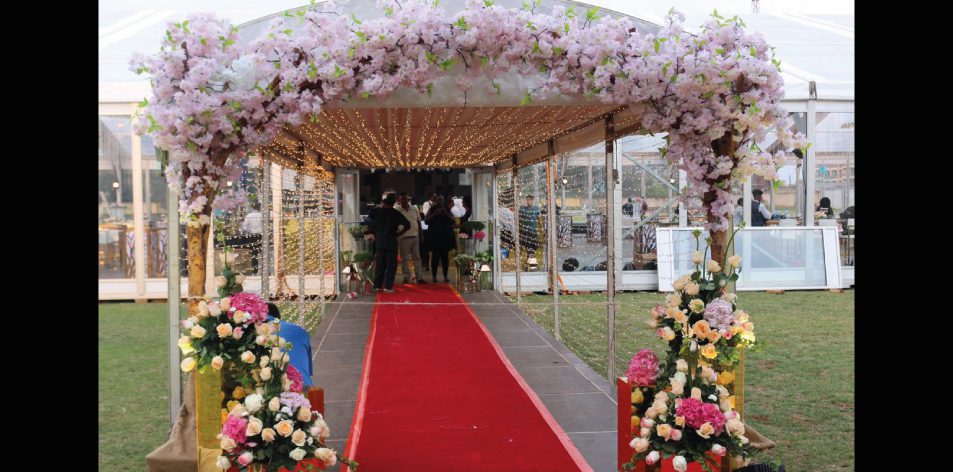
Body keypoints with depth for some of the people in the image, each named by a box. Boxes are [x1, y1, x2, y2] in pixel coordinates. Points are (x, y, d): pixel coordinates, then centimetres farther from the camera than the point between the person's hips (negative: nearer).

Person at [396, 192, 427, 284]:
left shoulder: (414, 209, 6)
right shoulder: (397, 210, -7)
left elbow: (418, 222, 12)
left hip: (415, 237, 4)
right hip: (403, 238, -4)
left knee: (417, 258, 8)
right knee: (404, 259, 4)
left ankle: (419, 277, 13)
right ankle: (406, 278, 12)